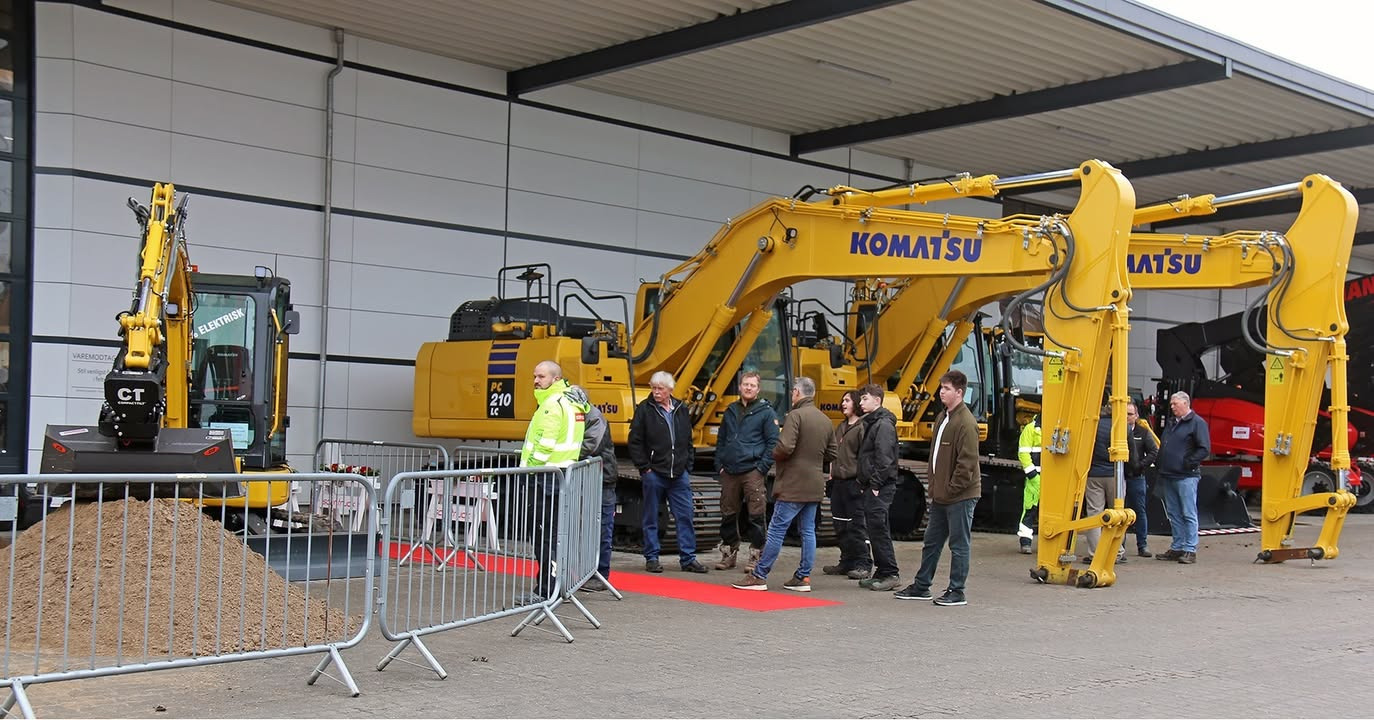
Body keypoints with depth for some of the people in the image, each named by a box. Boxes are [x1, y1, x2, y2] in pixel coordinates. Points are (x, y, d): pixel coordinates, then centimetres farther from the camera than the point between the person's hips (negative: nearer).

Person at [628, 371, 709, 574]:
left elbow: (688, 441, 18)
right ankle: (651, 558, 13)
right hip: (654, 472, -3)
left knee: (685, 516, 3)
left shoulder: (681, 410, 10)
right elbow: (635, 442, -4)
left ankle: (688, 558, 9)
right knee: (651, 518, 4)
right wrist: (644, 467, -8)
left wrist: (687, 464, 9)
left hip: (679, 474, 4)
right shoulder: (644, 409, -3)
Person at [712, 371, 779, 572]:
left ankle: (756, 555, 3)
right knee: (728, 514, 9)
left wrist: (763, 468, -10)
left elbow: (773, 442, -3)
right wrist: (719, 465, 10)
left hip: (753, 471, -5)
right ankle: (728, 552, 19)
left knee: (756, 515, -5)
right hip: (729, 472, 5)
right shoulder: (731, 411, 16)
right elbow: (721, 440, 20)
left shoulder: (766, 412, 0)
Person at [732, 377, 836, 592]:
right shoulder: (825, 420, 10)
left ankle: (759, 576, 0)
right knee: (808, 531, 10)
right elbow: (831, 453, 16)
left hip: (793, 485, -7)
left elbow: (785, 447, -23)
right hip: (815, 487, 7)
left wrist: (774, 454, -4)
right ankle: (803, 577, 12)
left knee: (776, 531, -3)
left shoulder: (795, 415, -13)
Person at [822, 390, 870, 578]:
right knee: (841, 525, 13)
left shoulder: (863, 427, -9)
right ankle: (847, 562, 21)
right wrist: (832, 473, 16)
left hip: (854, 482, -9)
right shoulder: (841, 427, 19)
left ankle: (863, 564, 0)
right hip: (838, 482, 9)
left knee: (857, 525, -6)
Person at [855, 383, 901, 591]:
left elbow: (884, 458, -20)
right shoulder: (870, 423, 19)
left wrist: (876, 484, -19)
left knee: (879, 528, -10)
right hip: (871, 486, 10)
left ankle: (890, 574, -6)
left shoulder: (883, 424, -12)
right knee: (874, 529, 11)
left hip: (880, 487, -10)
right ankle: (882, 572, 17)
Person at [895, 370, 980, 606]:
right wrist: (935, 487, 14)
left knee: (959, 545, 1)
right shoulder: (942, 418, 14)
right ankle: (921, 587, 24)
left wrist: (952, 489, -16)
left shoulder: (966, 422, -16)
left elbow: (967, 462, -19)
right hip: (941, 495, 9)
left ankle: (956, 592, 9)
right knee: (931, 542, 15)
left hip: (960, 496, -9)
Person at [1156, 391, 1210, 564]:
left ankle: (1190, 550, -4)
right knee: (1174, 514, 11)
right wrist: (1160, 463, 12)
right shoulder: (1171, 423, 19)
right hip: (1169, 476, 8)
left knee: (1189, 514, -5)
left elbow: (1205, 449, -13)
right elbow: (1163, 446, 26)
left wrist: (1187, 463, -14)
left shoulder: (1197, 423, -6)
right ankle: (1177, 548, 18)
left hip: (1186, 476, -8)